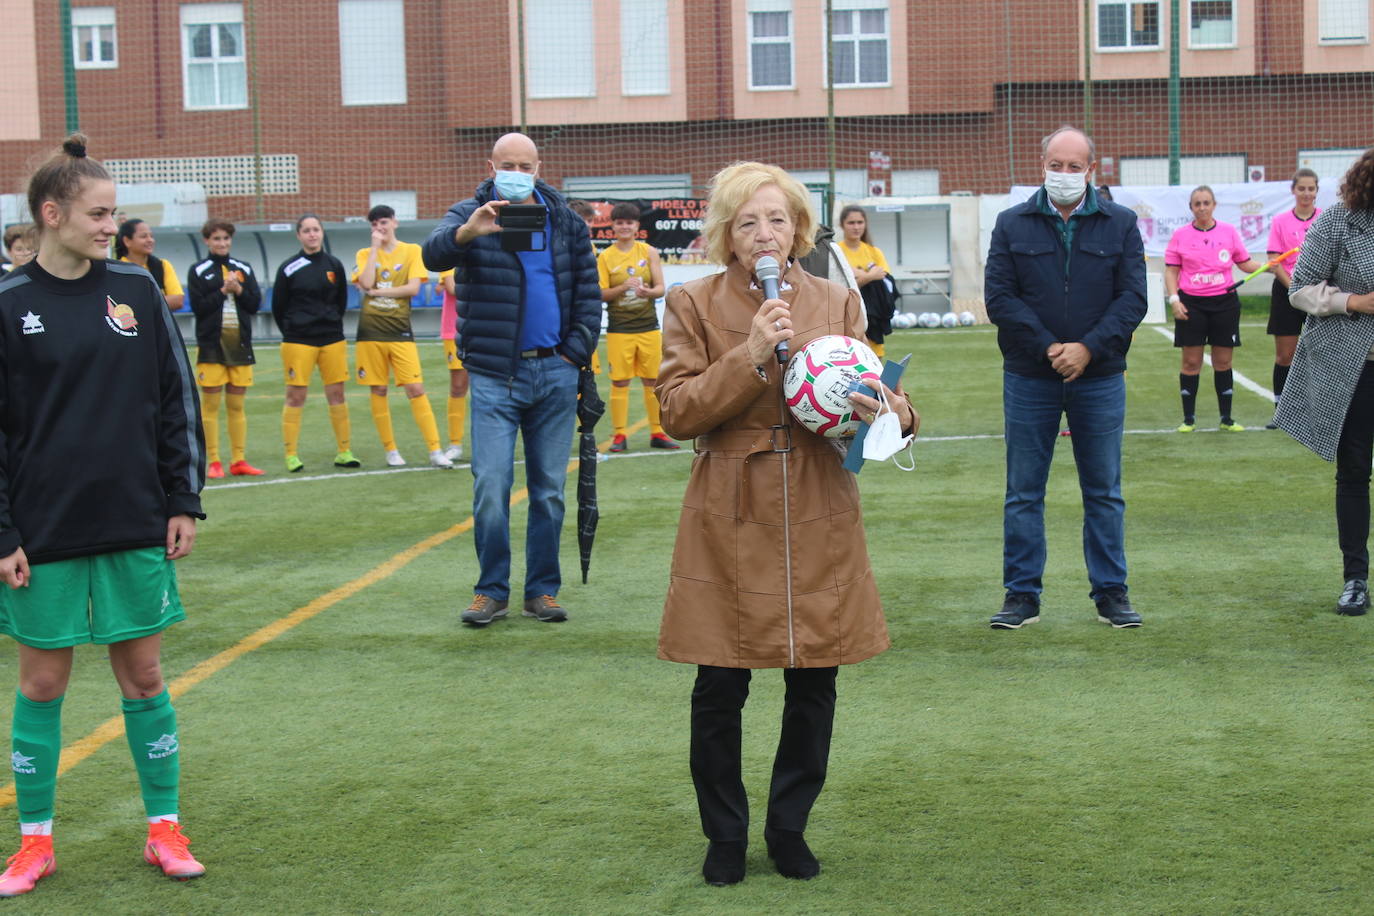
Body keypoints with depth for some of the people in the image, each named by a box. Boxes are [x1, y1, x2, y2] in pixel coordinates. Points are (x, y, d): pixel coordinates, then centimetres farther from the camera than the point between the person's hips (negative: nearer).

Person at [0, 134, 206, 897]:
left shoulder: (136, 291, 3)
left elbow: (177, 402, 8)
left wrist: (184, 501, 4)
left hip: (136, 526, 2)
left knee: (143, 675, 8)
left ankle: (164, 828, 20)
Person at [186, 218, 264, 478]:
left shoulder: (244, 269, 12)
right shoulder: (198, 272, 3)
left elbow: (255, 304, 5)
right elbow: (198, 306, -7)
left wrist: (238, 290, -10)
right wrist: (223, 291, -13)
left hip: (240, 342, 3)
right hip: (211, 343, -3)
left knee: (237, 405, 5)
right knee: (211, 404, -2)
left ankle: (239, 461, 9)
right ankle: (214, 463, 1)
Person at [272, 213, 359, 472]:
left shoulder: (334, 265, 6)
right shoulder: (289, 268, -2)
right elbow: (278, 307, 6)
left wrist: (332, 324, 11)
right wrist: (292, 332, 9)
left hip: (333, 339, 3)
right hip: (297, 341, -3)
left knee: (337, 394, 3)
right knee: (295, 396, -3)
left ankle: (344, 451, 9)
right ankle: (291, 455, 2)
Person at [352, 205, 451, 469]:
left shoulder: (412, 250, 5)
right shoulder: (365, 254, 9)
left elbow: (414, 287, -8)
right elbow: (366, 284, -10)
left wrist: (377, 291, -9)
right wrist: (375, 248, -5)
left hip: (400, 331, -2)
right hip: (371, 331, 2)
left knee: (415, 389, -8)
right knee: (378, 390, 3)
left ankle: (435, 450, -6)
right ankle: (390, 450, 13)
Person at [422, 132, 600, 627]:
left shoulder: (565, 221, 9)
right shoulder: (471, 215, -1)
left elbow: (588, 292, 12)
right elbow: (434, 254, -21)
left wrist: (575, 352, 2)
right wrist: (467, 232, -42)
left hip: (554, 373, 3)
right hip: (494, 376, -3)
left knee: (549, 489, 7)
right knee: (490, 488, -6)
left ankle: (543, 590, 16)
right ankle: (491, 590, 7)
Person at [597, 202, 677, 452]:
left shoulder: (649, 252, 6)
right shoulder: (605, 257, 2)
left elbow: (661, 288, 2)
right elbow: (600, 294, -2)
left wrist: (647, 291, -20)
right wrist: (624, 287, -19)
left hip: (648, 326, 2)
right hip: (619, 329, -1)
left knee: (653, 380, 4)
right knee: (619, 382, -2)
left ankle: (657, 433, 12)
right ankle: (619, 435, 3)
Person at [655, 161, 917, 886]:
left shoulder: (837, 302, 8)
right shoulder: (695, 304, 1)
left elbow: (871, 397, 10)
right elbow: (677, 412, -6)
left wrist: (889, 410, -14)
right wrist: (750, 356, -17)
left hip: (819, 523, 2)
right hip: (728, 523, -2)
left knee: (814, 686, 6)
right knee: (720, 690, 1)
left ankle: (789, 827, 25)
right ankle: (725, 835, 20)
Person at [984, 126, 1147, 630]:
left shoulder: (1120, 224, 4)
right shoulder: (1012, 224, 3)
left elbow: (1132, 298, -2)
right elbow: (1000, 297, -4)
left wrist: (1087, 348, -15)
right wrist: (1048, 348, -14)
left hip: (1099, 377, 0)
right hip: (1029, 378, 0)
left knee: (1104, 491, 7)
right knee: (1023, 492, 4)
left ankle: (1110, 592, 16)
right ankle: (1022, 594, 12)